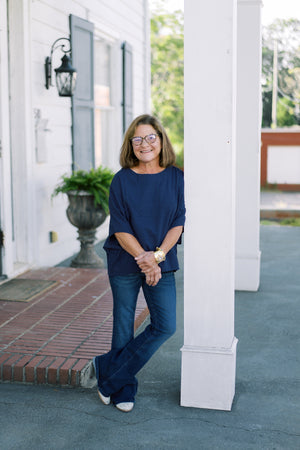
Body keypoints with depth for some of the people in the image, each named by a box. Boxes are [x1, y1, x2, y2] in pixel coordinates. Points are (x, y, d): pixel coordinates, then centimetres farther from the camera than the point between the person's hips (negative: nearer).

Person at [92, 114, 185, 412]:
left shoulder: (175, 178, 1)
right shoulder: (122, 180, -3)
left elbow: (178, 222, -2)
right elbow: (120, 229, -7)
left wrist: (157, 255, -16)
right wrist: (143, 260, -18)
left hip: (162, 262, 2)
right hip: (125, 262, -2)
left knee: (165, 326, -5)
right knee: (124, 327, 6)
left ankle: (109, 371, 9)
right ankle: (123, 390, 23)